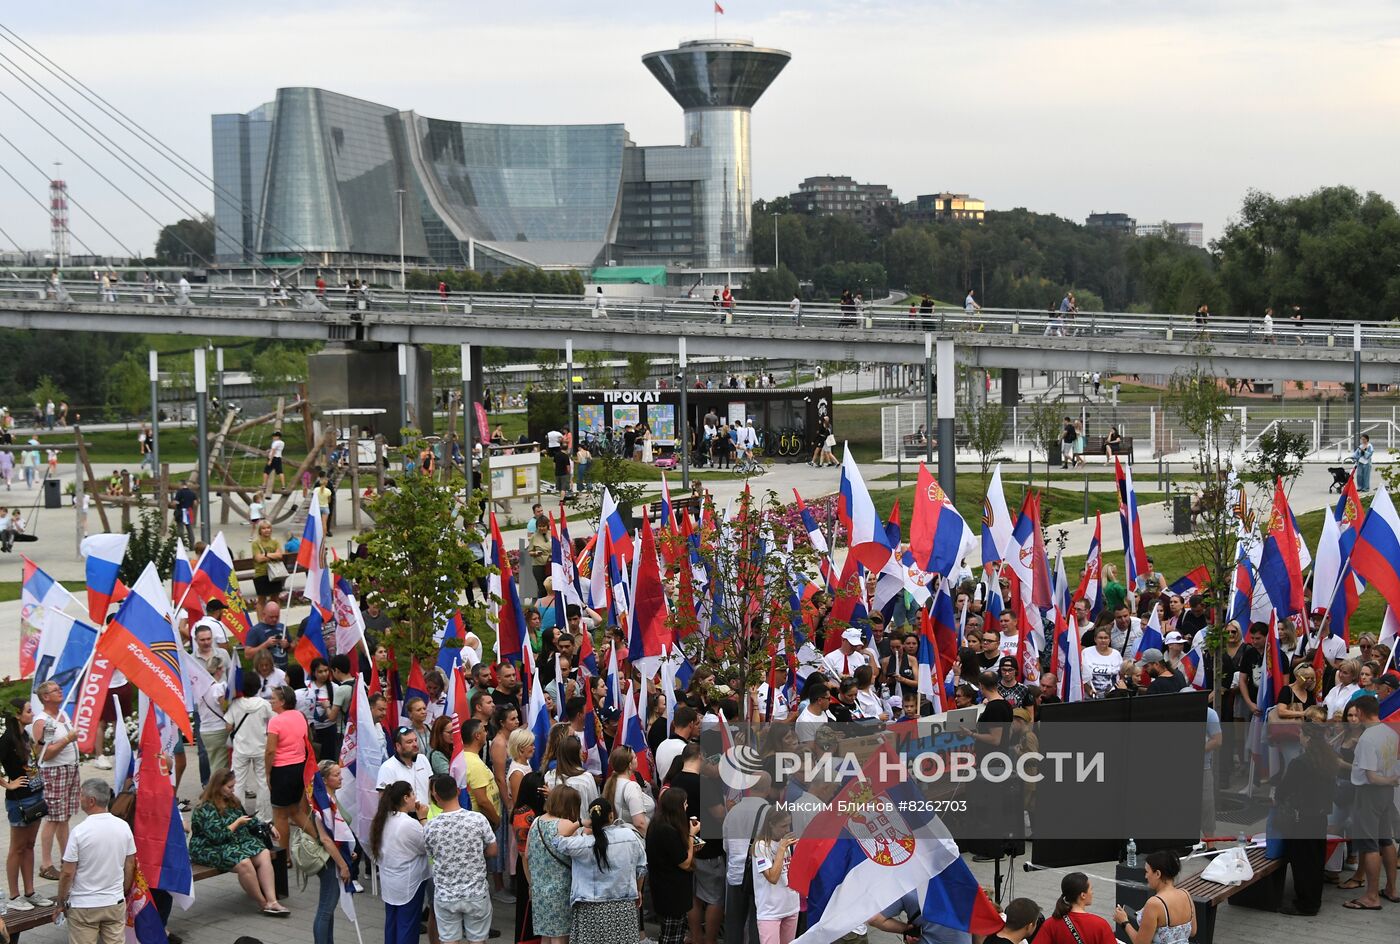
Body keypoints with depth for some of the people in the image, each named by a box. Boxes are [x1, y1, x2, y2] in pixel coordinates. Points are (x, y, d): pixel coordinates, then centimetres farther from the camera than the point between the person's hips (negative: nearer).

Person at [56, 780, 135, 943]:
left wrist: (61, 903, 1)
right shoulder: (123, 827, -3)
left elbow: (68, 873, -13)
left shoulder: (79, 831, -17)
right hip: (115, 903, 4)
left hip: (83, 906, -4)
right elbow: (130, 867, 6)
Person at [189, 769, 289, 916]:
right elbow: (217, 836, -22)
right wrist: (237, 823, -11)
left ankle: (272, 902, -28)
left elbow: (249, 820, 28)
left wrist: (268, 827, 16)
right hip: (211, 848, -8)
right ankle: (264, 903, -18)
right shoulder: (206, 809, -15)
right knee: (244, 862, -33)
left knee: (264, 854, -18)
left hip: (237, 841, 8)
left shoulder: (232, 802, 13)